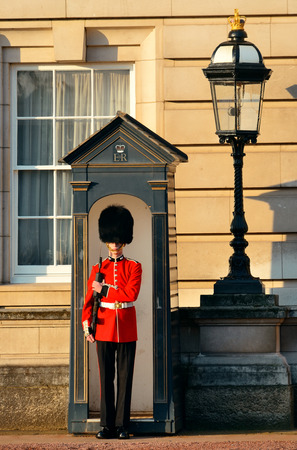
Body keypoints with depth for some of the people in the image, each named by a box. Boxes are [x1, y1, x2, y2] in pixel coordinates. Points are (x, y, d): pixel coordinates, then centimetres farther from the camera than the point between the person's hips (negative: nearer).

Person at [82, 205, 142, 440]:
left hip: (127, 328, -1)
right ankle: (107, 425, 5)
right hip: (104, 327, 1)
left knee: (125, 378, 0)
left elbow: (131, 293, -13)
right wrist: (86, 325, -10)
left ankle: (122, 425, 4)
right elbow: (89, 299, 1)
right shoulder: (98, 268, 7)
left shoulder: (134, 267, 3)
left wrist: (104, 289, -11)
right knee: (106, 378, 2)